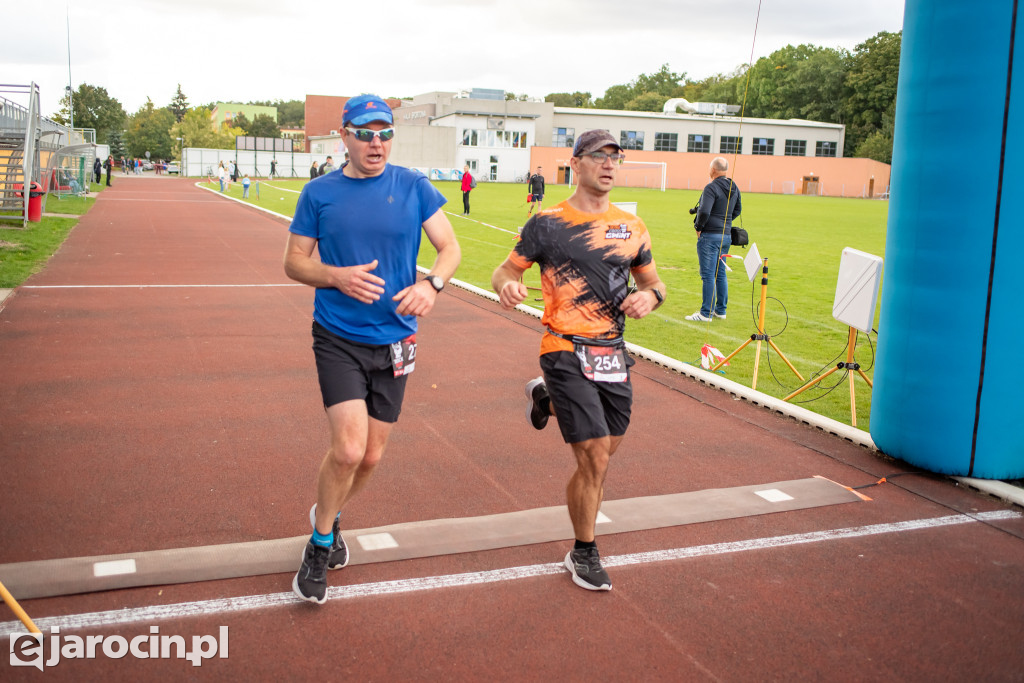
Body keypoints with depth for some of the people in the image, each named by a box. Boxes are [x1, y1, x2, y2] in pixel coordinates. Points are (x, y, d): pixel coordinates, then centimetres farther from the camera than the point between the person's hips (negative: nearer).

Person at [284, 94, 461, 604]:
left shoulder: (413, 187, 0)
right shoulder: (319, 193, -1)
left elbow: (450, 246, 0)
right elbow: (294, 262, 3)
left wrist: (431, 283, -22)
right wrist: (338, 277, -18)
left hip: (394, 342, 2)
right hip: (338, 338, -2)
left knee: (371, 456, 10)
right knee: (349, 448, -16)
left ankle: (328, 516, 41)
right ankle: (321, 543, 11)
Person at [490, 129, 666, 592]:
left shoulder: (632, 227, 9)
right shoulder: (547, 224, -3)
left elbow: (653, 281, 19)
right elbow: (505, 271, 1)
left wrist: (650, 295, -5)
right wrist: (508, 286, -23)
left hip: (613, 355, 5)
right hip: (566, 354, -5)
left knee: (606, 448, 16)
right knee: (596, 460, -8)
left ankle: (547, 400, 45)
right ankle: (584, 554, 15)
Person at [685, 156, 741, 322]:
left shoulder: (711, 187, -16)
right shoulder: (734, 188, 10)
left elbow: (704, 211, -25)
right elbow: (737, 210, 22)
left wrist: (698, 226, -9)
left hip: (710, 236, -8)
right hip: (726, 236, 8)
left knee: (708, 275, -5)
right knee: (720, 273, 16)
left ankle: (706, 313, -2)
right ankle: (721, 310, 22)